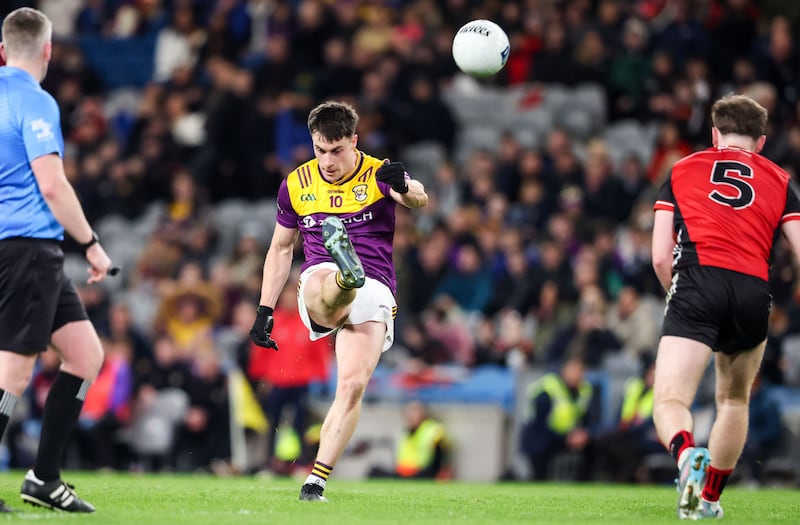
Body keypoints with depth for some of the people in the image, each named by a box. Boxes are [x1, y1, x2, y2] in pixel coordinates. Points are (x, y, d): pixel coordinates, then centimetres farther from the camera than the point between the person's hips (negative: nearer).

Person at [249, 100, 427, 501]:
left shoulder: (378, 175, 0)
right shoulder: (296, 185, 10)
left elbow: (419, 199, -23)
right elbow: (280, 248, 22)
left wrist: (405, 189, -49)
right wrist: (265, 309, 15)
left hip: (374, 289, -1)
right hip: (318, 282, 1)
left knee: (352, 385, -18)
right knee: (327, 293, -39)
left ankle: (316, 481, -14)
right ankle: (347, 271, -76)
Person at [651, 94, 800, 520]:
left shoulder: (681, 170, 23)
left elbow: (660, 257, 16)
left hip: (697, 280, -2)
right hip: (754, 292, 2)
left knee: (669, 402, -10)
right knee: (734, 400, 25)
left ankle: (686, 451, -42)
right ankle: (709, 498, 30)